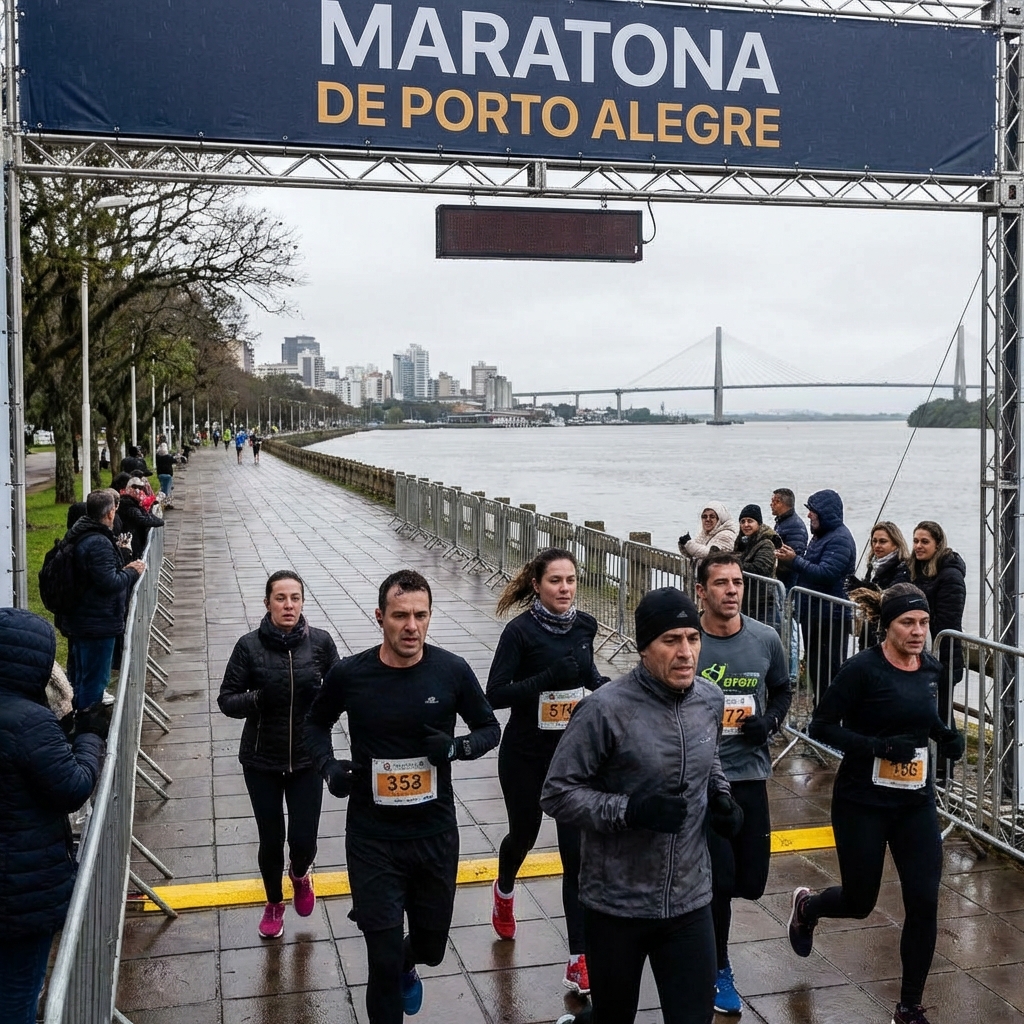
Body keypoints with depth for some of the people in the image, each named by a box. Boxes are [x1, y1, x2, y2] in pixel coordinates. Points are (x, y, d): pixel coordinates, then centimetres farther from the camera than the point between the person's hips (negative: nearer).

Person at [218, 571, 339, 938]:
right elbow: (226, 700, -7)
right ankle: (274, 904, 40)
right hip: (262, 760, 0)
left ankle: (299, 874, 39)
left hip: (307, 759, 0)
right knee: (271, 840, 11)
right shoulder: (250, 645, -10)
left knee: (303, 840, 0)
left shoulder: (320, 641, -8)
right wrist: (257, 699, -26)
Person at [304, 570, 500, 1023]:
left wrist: (457, 748, -17)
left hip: (435, 833, 2)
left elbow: (489, 728, 3)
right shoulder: (348, 675, -11)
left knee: (431, 943, 20)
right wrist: (328, 767, -10)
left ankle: (405, 967, 57)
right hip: (372, 838, -2)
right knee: (383, 958, 0)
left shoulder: (452, 671, -11)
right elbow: (316, 723, 9)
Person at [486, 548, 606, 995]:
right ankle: (504, 890, 55)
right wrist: (548, 678, -31)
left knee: (578, 852, -3)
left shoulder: (584, 625, -2)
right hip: (526, 755, -3)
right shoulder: (521, 631, -17)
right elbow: (496, 694, -20)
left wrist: (599, 685, -4)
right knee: (524, 833, 20)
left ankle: (579, 961, 4)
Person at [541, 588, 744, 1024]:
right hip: (616, 903, -4)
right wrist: (630, 810, -26)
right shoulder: (604, 709, -19)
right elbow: (558, 794, -15)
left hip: (689, 901, 4)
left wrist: (721, 796, 0)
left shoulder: (711, 699, -1)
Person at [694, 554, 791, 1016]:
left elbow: (782, 690, 14)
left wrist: (770, 722, -4)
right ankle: (719, 969, 23)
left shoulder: (766, 639, -3)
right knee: (720, 879, -2)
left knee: (750, 881, 9)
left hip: (750, 773, 4)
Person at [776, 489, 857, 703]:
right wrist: (793, 557, 5)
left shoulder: (840, 539, -16)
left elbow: (825, 573, -26)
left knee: (829, 670, -7)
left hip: (830, 616, -11)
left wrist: (795, 561, -20)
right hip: (814, 613, 11)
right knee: (815, 667, 17)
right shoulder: (821, 535, 17)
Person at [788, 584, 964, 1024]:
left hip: (916, 803, 5)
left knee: (924, 904, -1)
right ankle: (807, 906, 45)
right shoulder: (863, 669, -18)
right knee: (859, 902, 9)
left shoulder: (932, 669, 1)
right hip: (862, 803, -4)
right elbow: (821, 726, -16)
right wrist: (878, 747, -27)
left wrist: (946, 735, -1)